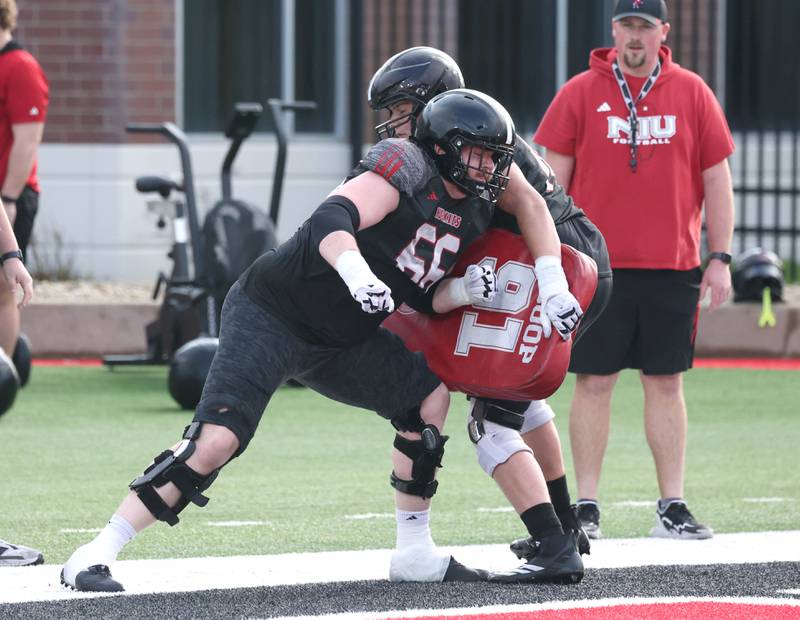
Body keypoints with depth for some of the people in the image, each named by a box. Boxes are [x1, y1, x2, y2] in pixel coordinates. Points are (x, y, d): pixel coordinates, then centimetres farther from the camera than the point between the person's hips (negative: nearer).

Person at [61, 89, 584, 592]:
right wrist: (358, 275, -48)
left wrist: (463, 290, -7)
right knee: (217, 439, -21)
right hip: (270, 316, -9)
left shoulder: (471, 212, 8)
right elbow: (331, 222, -31)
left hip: (339, 343, 9)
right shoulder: (407, 170, -16)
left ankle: (415, 554, 12)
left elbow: (426, 299, 14)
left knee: (429, 396, 2)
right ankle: (98, 554, -18)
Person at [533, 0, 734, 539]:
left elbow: (717, 180, 8)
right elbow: (554, 179, 2)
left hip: (672, 267, 1)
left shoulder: (692, 93, 6)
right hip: (598, 266, -1)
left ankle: (672, 507, 7)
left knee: (666, 384, 4)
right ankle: (586, 508, 3)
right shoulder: (581, 94, 2)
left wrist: (720, 259, 3)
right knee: (594, 382, -1)